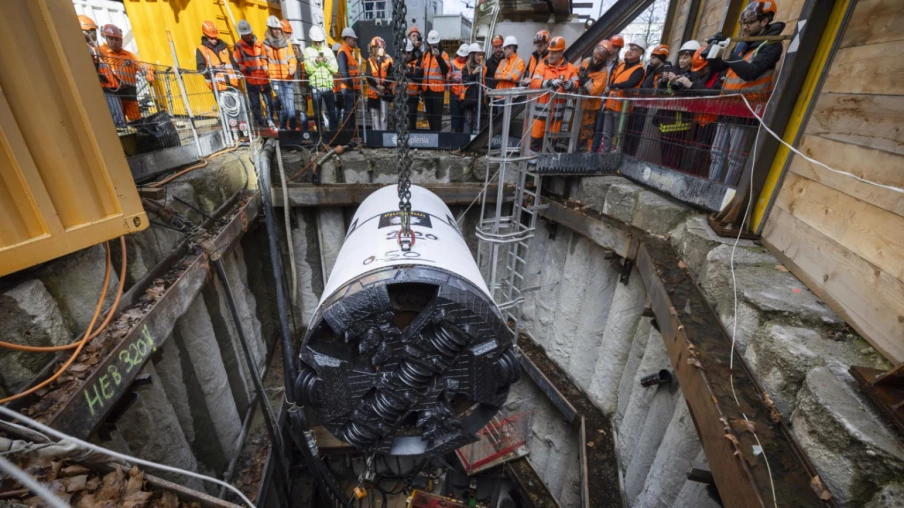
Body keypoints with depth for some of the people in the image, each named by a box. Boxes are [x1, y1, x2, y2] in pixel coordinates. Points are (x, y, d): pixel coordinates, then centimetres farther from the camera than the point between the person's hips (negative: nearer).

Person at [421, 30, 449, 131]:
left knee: (437, 112, -7)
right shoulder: (425, 54, 15)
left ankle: (437, 131, -3)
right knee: (429, 112, 11)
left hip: (438, 88, -5)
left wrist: (438, 57, -23)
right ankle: (432, 131, 20)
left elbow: (446, 70, -14)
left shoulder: (443, 54, 1)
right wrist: (421, 85, 14)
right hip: (426, 88, 5)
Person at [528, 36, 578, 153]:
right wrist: (549, 82, -30)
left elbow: (576, 83, 2)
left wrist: (570, 84, -22)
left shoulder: (569, 67, 3)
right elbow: (534, 83, -15)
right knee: (537, 133, 1)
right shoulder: (542, 65, -2)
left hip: (558, 106, 2)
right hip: (543, 105, -2)